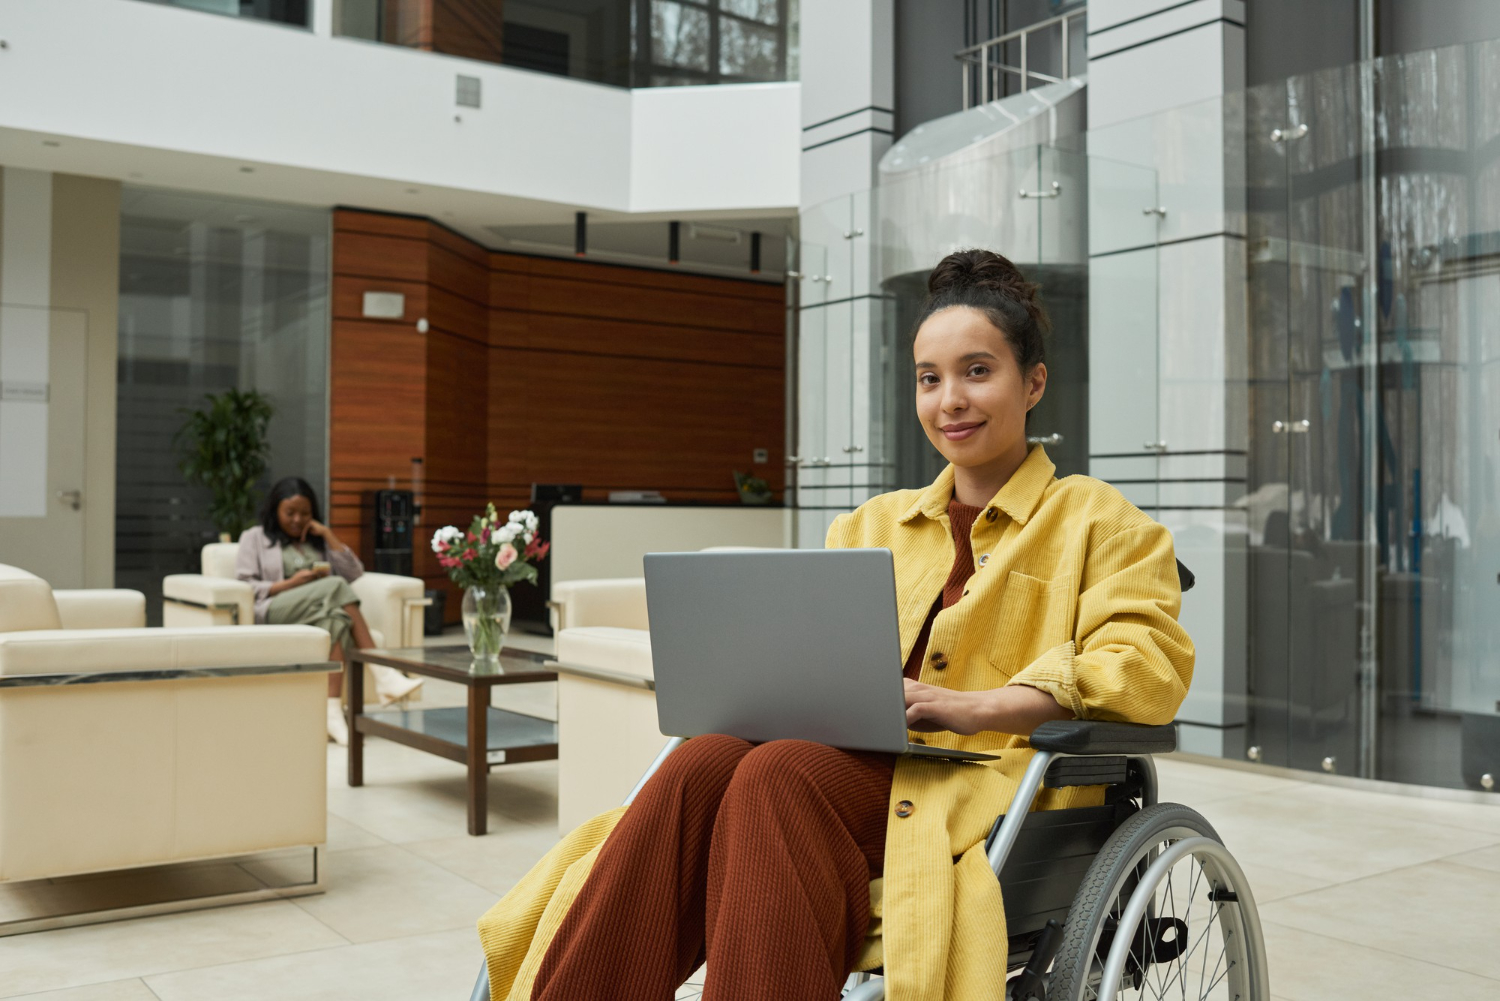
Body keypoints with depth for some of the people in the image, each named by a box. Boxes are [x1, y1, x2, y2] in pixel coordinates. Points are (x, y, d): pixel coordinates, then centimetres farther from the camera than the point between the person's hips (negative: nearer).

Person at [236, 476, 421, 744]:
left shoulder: (318, 540, 26)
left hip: (323, 610, 4)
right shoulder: (254, 538, 16)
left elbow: (354, 573, 11)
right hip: (273, 613, -4)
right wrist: (290, 584, -11)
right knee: (336, 586, -32)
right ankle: (382, 674, -40)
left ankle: (332, 710, -53)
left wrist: (327, 534, 5)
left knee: (335, 619, -36)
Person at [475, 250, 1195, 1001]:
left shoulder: (1096, 520, 12)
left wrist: (979, 705, -19)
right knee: (702, 763, -30)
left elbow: (1149, 663, -4)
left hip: (995, 782, -4)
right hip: (859, 767, 5)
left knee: (774, 775, -34)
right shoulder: (872, 526, 28)